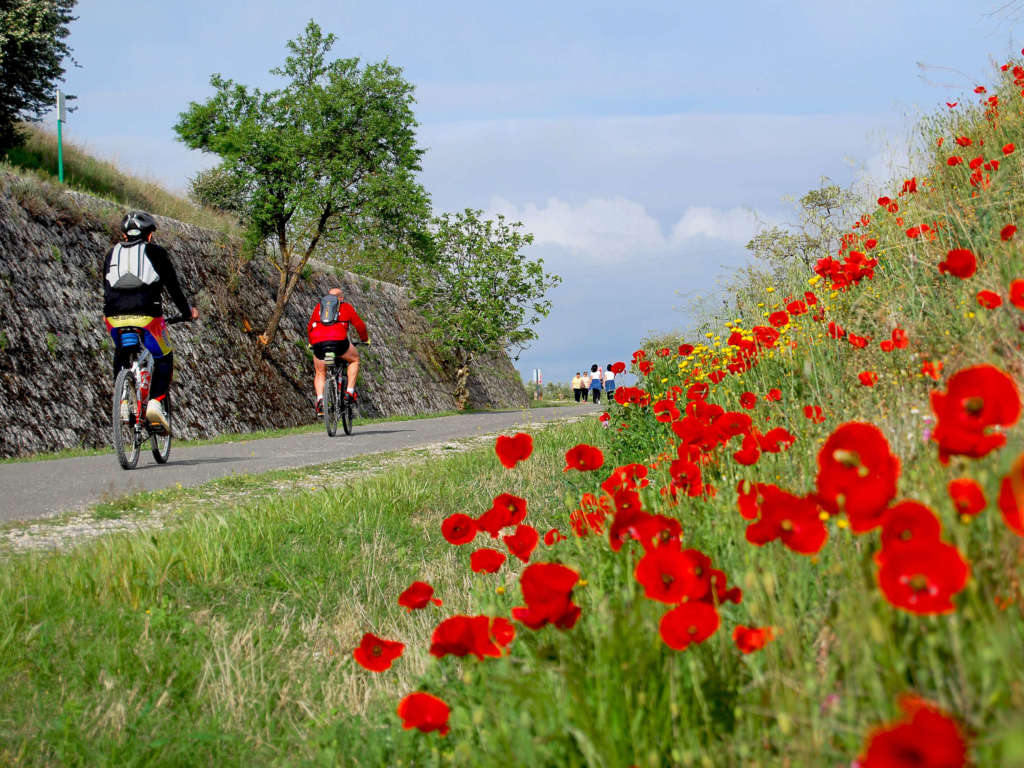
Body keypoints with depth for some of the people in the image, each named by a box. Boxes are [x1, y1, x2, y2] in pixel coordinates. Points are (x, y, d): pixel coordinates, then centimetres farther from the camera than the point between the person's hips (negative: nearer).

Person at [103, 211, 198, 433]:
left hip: (114, 317, 3)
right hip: (146, 315, -3)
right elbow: (173, 286, 14)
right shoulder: (156, 252, 11)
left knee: (121, 355, 29)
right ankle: (155, 401, -6)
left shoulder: (113, 253, 21)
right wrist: (188, 311, 29)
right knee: (164, 358, 15)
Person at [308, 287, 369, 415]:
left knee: (320, 373, 21)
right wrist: (365, 339, 39)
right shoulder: (346, 306, 20)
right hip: (339, 341, -2)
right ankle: (350, 391, 13)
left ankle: (320, 399, -4)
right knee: (354, 359, 26)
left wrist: (311, 342, 48)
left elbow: (309, 327, 31)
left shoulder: (318, 306, 26)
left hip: (318, 343, 2)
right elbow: (359, 324, 22)